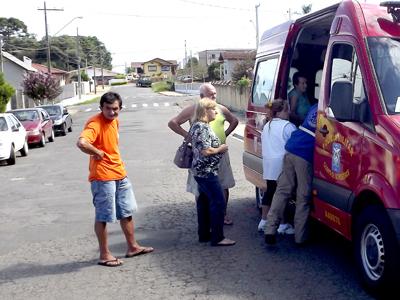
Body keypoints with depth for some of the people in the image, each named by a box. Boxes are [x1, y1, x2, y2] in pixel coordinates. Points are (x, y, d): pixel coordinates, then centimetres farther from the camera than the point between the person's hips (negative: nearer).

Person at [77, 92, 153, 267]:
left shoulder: (114, 120, 7)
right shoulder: (95, 123, -20)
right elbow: (81, 143, -38)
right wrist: (97, 153, -24)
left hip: (120, 173, 9)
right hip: (102, 177, -9)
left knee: (127, 212, 17)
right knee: (103, 217, 1)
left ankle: (133, 247, 31)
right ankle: (104, 255, 13)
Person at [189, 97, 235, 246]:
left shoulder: (197, 125, 13)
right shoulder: (203, 128, -19)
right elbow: (206, 151, -25)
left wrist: (219, 146, 18)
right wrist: (221, 149, -9)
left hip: (201, 171, 11)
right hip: (207, 172, -11)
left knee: (204, 202, 15)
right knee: (218, 202, -6)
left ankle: (204, 234, 23)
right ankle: (218, 238, -2)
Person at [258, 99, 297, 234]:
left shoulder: (266, 126, 16)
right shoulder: (288, 126, -11)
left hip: (268, 166, 8)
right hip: (282, 165, -8)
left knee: (269, 191, 16)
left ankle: (263, 221, 21)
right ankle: (282, 225, 3)